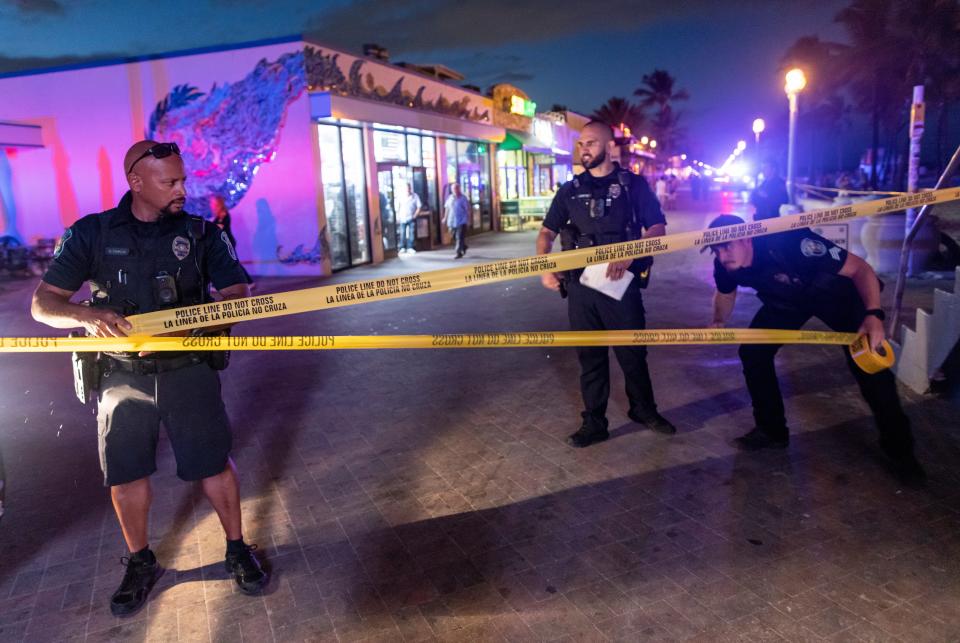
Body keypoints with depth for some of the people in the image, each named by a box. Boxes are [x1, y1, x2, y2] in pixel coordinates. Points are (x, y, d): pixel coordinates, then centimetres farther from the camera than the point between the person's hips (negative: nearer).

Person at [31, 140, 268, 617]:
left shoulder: (201, 233, -1)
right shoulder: (92, 233, -1)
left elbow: (236, 296, -3)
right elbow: (43, 303, -1)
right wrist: (86, 315, -23)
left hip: (188, 367, -1)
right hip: (122, 375, 1)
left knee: (214, 464, 2)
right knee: (124, 475, 9)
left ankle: (237, 550, 23)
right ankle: (140, 564, 32)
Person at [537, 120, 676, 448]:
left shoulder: (633, 185, 2)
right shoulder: (570, 190, 9)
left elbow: (657, 228, -2)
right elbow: (547, 232, 10)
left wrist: (629, 255, -19)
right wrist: (544, 267, -8)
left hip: (621, 283, -2)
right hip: (580, 285, 2)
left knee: (633, 351, 8)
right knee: (590, 356, 9)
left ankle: (643, 409, 32)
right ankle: (594, 423, 20)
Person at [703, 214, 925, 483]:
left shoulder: (790, 242, -41)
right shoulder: (725, 266, -23)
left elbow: (860, 268, -38)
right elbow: (725, 293, 5)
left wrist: (874, 314, -50)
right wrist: (718, 323, -6)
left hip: (836, 290, -5)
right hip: (786, 300, 5)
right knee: (752, 352, -6)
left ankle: (899, 447, 4)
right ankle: (772, 431, 13)